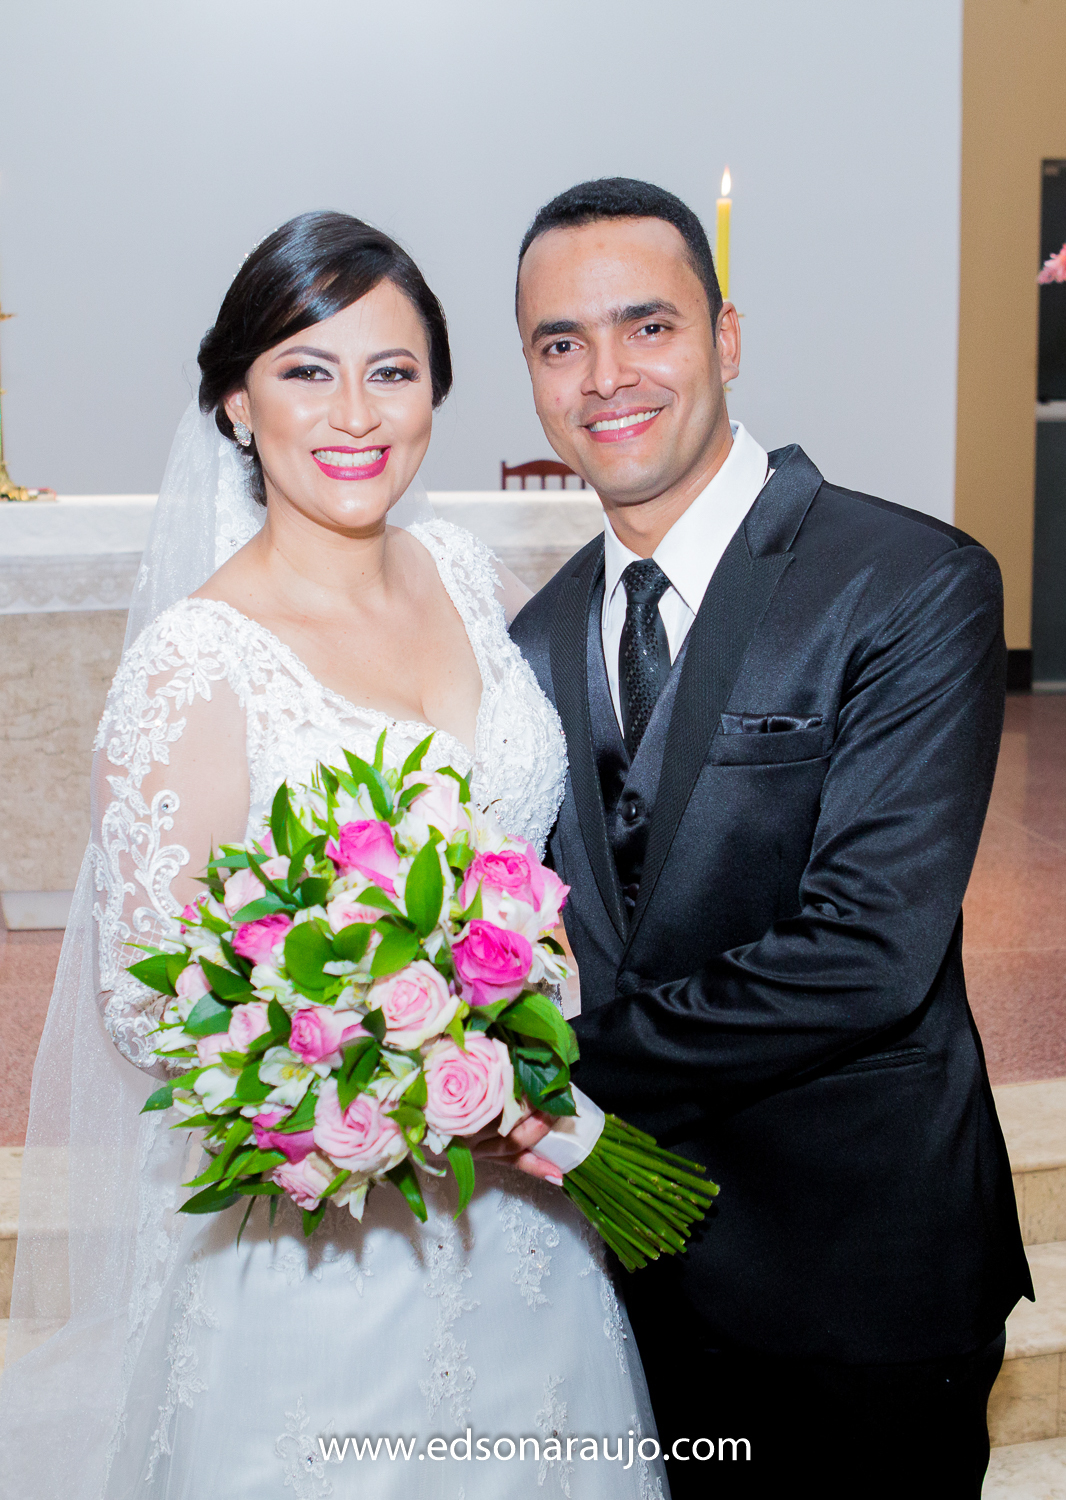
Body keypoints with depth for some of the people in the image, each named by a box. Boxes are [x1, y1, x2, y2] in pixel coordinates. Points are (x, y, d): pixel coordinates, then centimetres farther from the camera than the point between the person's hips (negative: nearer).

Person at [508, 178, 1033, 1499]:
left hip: (861, 1271, -5)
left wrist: (573, 1065, -19)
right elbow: (551, 927, 7)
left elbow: (866, 954, -24)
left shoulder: (914, 586, -17)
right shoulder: (542, 635, 2)